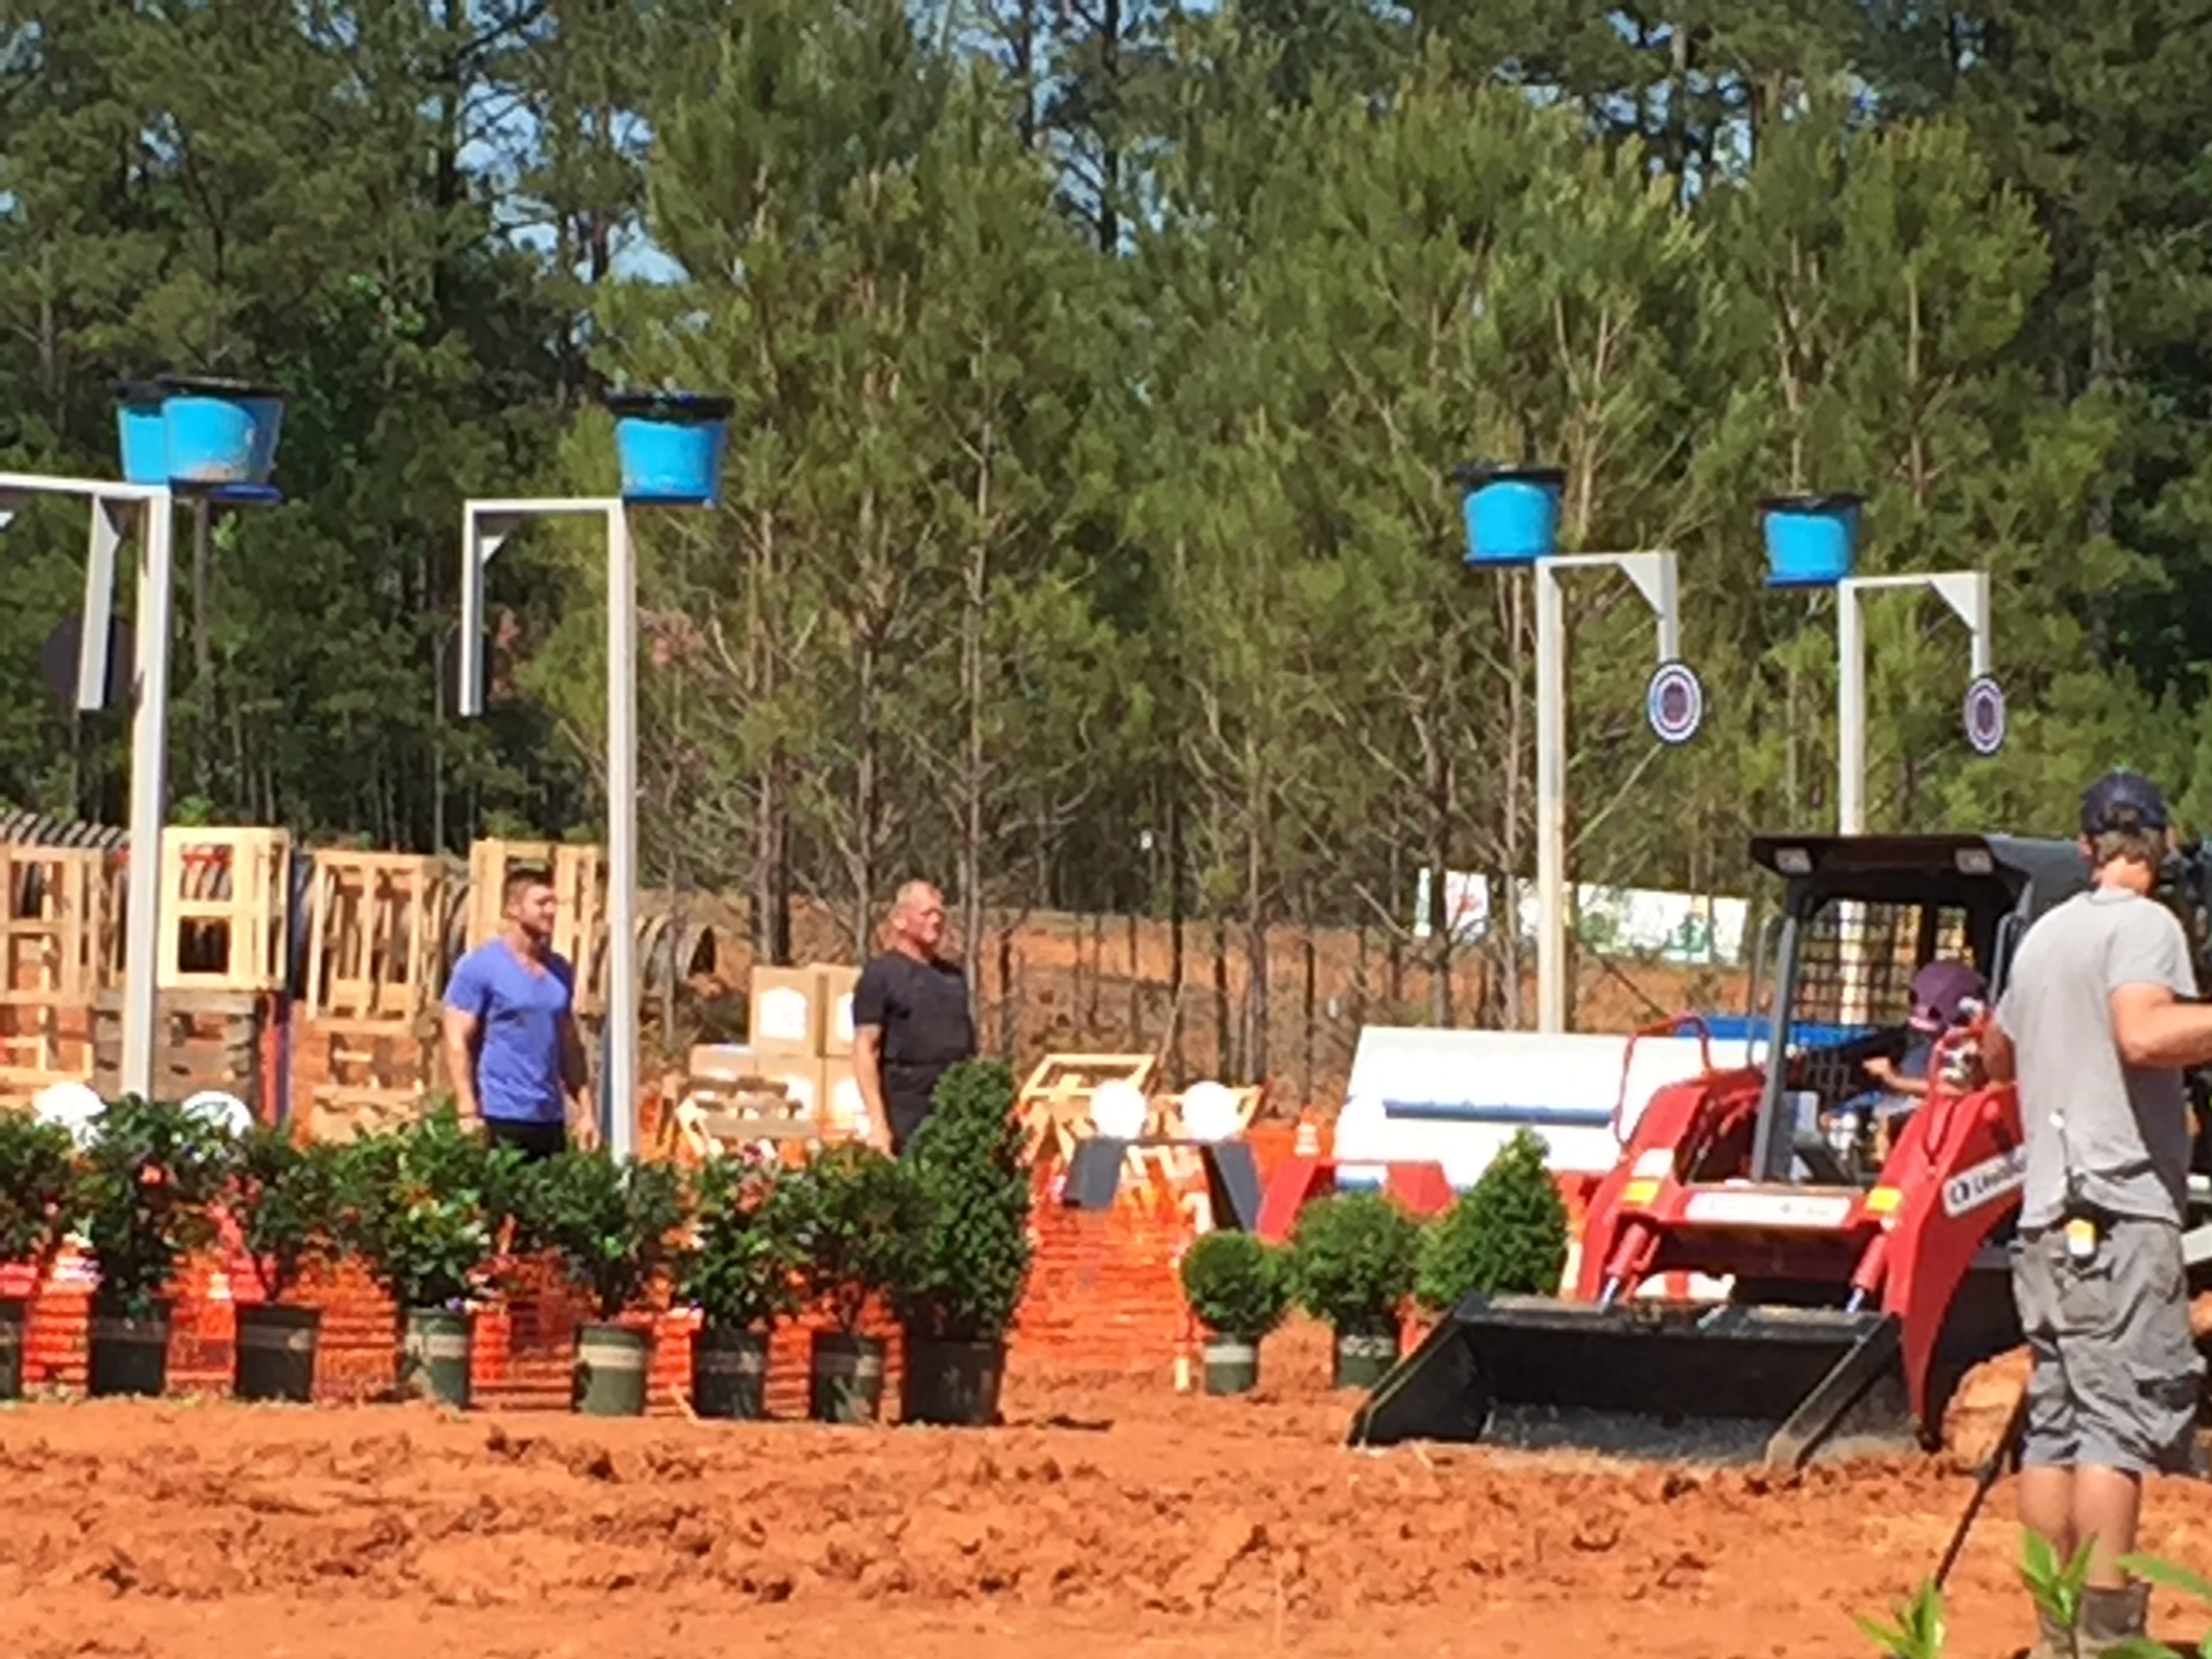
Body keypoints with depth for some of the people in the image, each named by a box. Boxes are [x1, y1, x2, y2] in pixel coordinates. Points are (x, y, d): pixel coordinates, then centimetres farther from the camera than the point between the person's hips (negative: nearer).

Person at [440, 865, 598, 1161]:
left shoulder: (560, 970, 14)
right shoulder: (478, 968, -5)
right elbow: (457, 1044, -9)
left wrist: (585, 1111, 13)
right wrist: (469, 1114, -16)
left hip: (550, 1120, 6)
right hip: (500, 1119, -6)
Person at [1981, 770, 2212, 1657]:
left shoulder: (2043, 935, 18)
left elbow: (1997, 1052, 33)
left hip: (2047, 1217, 8)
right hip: (2121, 1215, -8)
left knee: (2053, 1429, 7)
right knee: (2118, 1428, -11)